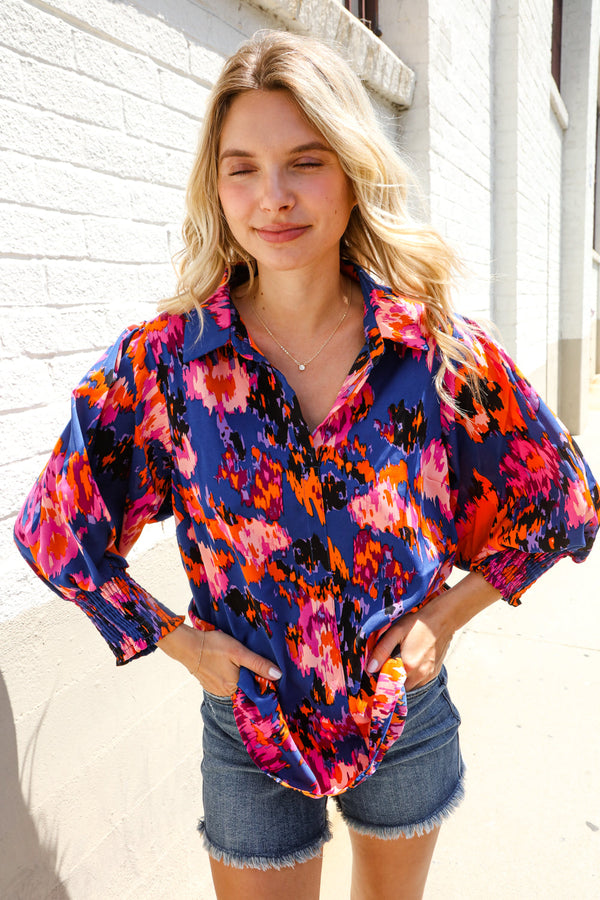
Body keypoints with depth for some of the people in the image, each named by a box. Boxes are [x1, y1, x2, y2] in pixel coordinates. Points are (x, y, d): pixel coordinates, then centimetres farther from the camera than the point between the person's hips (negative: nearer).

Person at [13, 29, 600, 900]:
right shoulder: (164, 359, -16)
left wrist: (445, 613, -8)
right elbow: (54, 526, -4)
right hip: (249, 725, -1)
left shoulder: (442, 350, -15)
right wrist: (179, 639, -9)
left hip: (408, 713, 2)